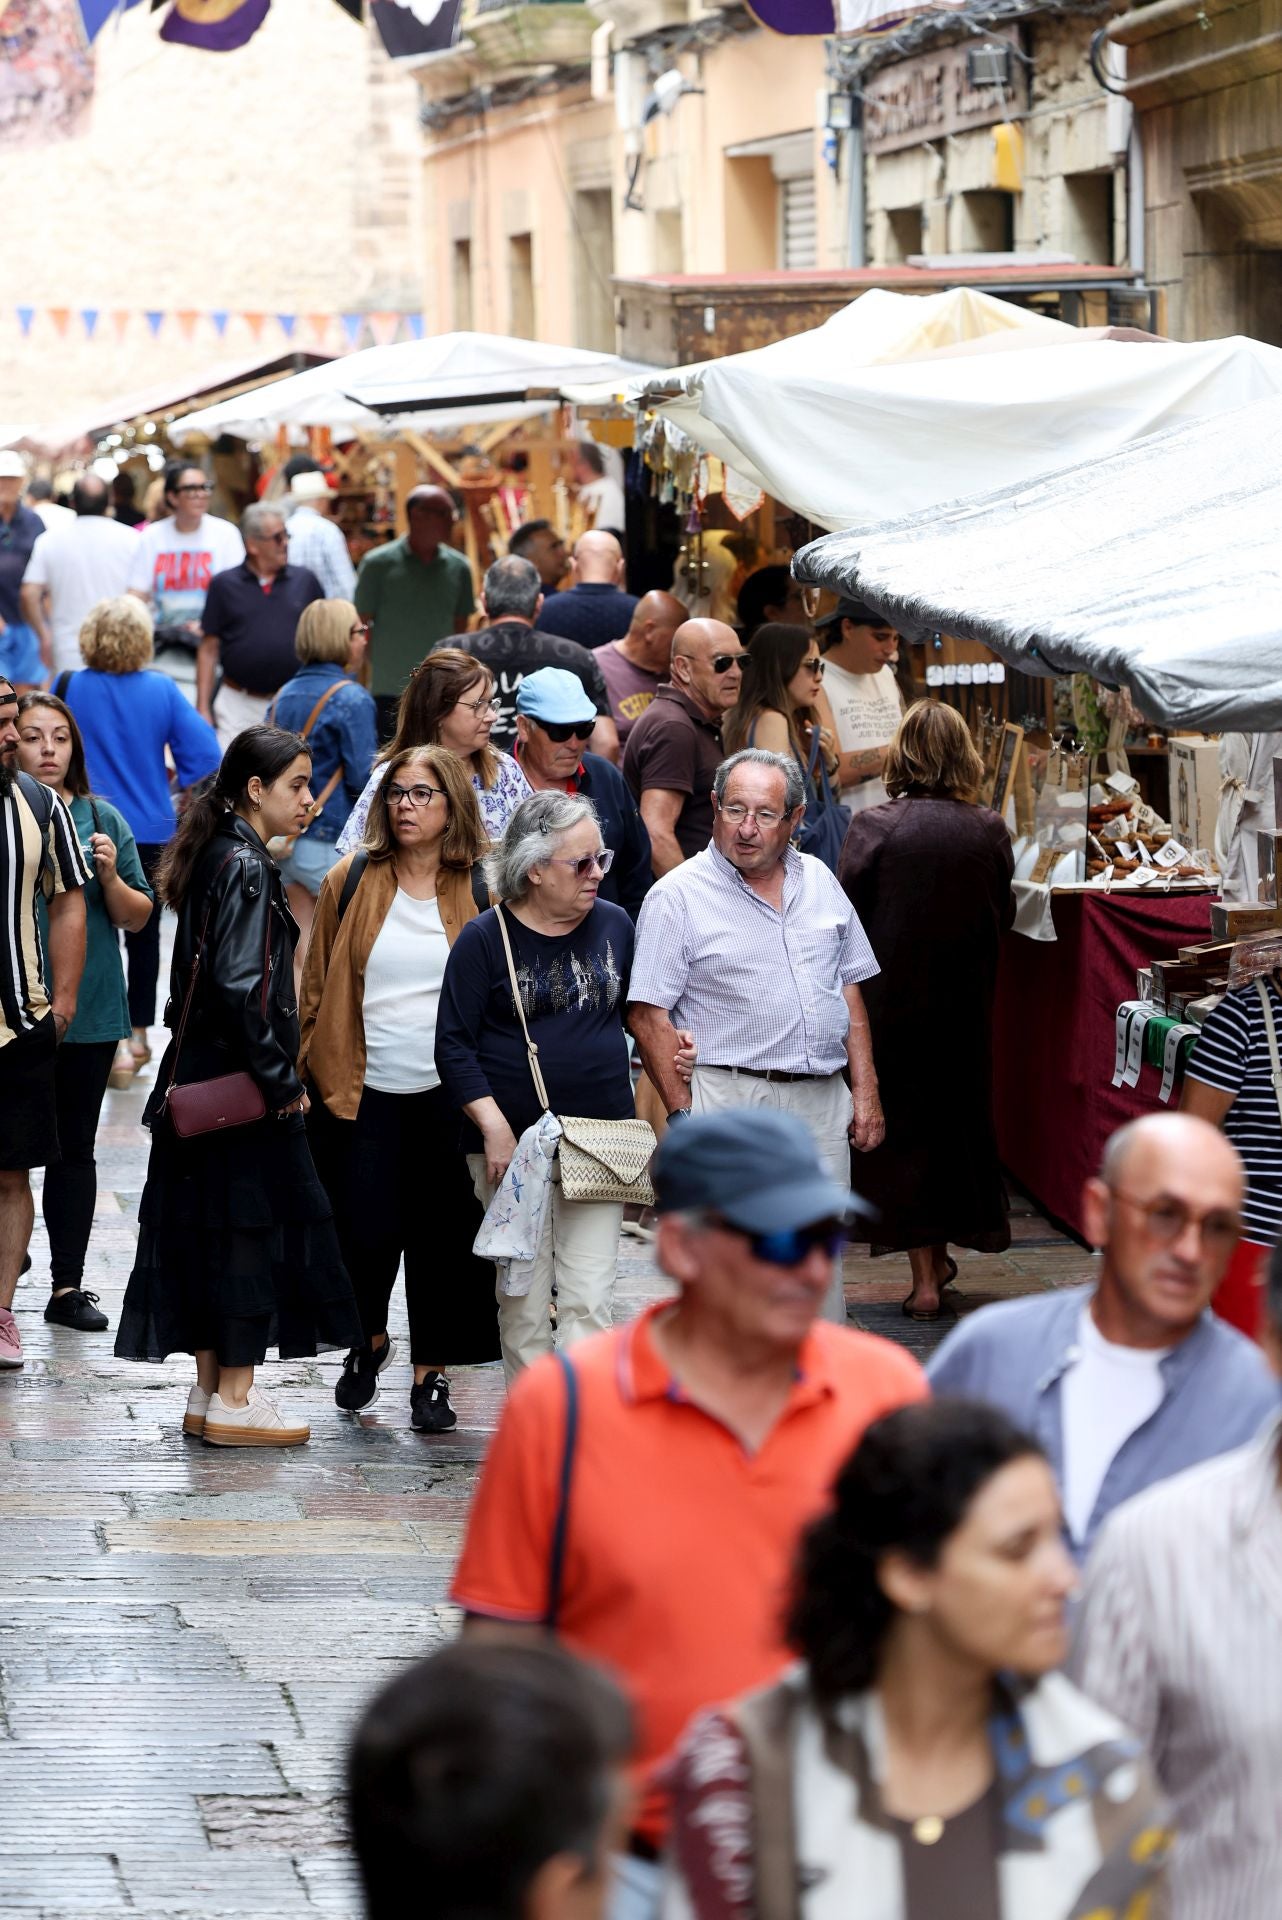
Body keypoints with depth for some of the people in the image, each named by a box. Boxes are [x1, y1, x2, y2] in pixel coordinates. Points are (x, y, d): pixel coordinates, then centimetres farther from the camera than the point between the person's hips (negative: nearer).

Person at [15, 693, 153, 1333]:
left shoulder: (102, 820, 5)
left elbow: (138, 919, 8)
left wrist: (110, 876, -11)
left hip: (89, 1011, 3)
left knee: (74, 1148, 9)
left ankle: (68, 1286, 16)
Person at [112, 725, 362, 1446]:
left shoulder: (217, 858, 13)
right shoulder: (247, 867, -16)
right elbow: (240, 985, -23)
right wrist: (282, 1079, -17)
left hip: (201, 1080, 9)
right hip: (240, 1084, -9)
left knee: (212, 1227, 12)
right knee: (251, 1223, -3)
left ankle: (211, 1394, 17)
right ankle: (234, 1400, 1)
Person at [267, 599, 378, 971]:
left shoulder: (282, 697, 10)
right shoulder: (351, 699, -13)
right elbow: (363, 778, -15)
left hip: (286, 841, 7)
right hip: (332, 843, -7)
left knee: (303, 953, 9)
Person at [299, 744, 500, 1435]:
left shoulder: (481, 891, 2)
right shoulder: (351, 882, 5)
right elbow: (317, 985, 8)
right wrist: (304, 1073, 2)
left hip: (449, 1094, 0)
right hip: (362, 1093, 0)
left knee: (443, 1238, 2)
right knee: (367, 1233, -4)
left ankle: (431, 1375, 15)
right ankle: (369, 1340, 25)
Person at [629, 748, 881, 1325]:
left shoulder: (818, 882, 13)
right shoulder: (678, 896, -4)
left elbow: (850, 991, 18)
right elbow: (649, 1016, -7)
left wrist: (864, 1090, 10)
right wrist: (683, 1114, -13)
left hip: (822, 1103, 5)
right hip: (730, 1099, -5)